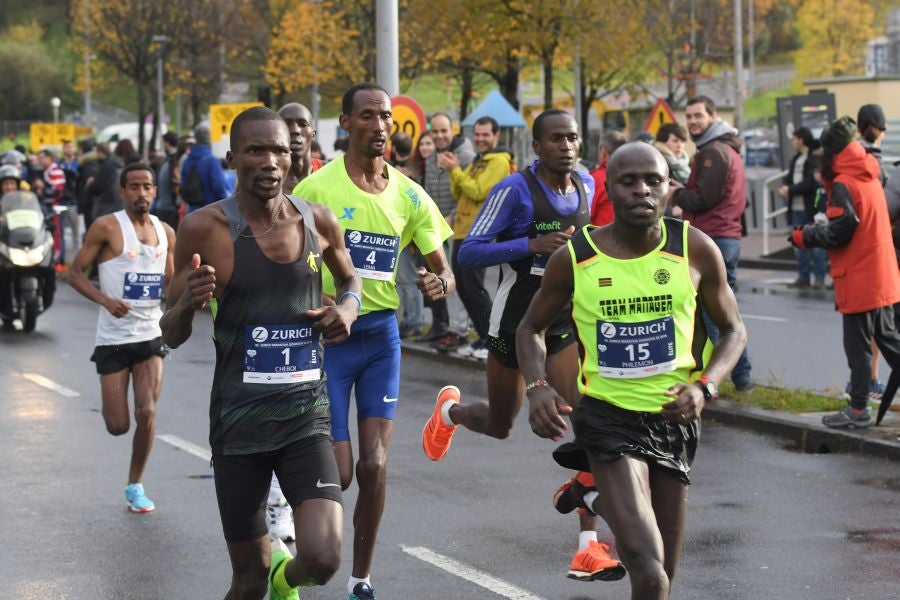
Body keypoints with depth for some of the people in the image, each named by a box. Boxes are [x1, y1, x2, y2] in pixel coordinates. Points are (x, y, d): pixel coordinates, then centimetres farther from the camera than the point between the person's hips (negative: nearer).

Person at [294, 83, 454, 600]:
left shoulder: (409, 195, 4)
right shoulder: (317, 188, -8)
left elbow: (445, 273, 7)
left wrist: (439, 284, -16)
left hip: (381, 333, 3)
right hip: (327, 335, -3)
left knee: (375, 466, -2)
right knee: (337, 473, -7)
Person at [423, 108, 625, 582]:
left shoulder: (586, 184, 2)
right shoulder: (514, 189, -17)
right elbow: (468, 253, -20)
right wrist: (532, 245, -30)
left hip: (567, 322, 4)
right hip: (515, 323, -3)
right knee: (499, 426, 14)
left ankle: (588, 548, -16)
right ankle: (450, 410, 53)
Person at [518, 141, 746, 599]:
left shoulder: (696, 250, -5)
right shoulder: (573, 258, -6)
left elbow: (733, 329, 8)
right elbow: (531, 328, 10)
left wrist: (705, 386, -11)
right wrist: (537, 386, -9)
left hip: (674, 414, 3)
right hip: (608, 418, -3)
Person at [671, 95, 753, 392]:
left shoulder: (712, 152, -12)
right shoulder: (729, 150, 21)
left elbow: (703, 199, -18)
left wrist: (676, 195, 0)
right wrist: (683, 192, 9)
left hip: (711, 238, -11)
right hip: (730, 237, 11)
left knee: (706, 314, -9)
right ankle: (741, 376, 20)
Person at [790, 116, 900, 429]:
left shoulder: (844, 184, -15)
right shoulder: (870, 178, 10)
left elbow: (838, 232, -20)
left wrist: (804, 235, -7)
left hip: (858, 281, -8)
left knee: (857, 345, -1)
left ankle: (858, 409, 3)